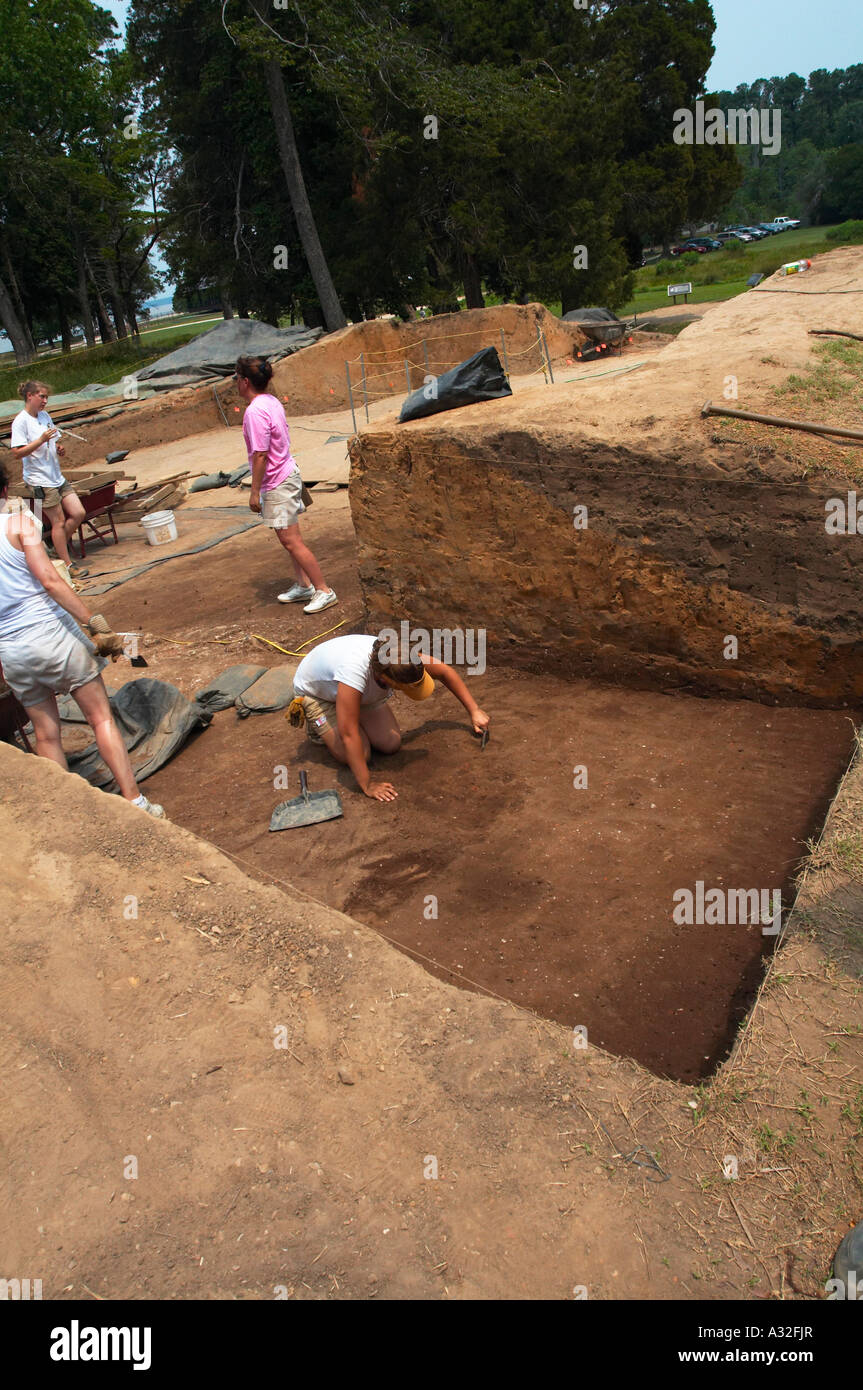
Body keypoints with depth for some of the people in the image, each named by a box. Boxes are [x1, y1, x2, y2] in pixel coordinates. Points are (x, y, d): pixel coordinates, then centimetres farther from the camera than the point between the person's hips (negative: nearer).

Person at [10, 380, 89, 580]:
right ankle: (67, 565, 7)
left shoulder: (45, 416, 12)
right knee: (59, 521, -3)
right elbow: (17, 452, -17)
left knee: (79, 513, 3)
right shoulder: (21, 421, -11)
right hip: (40, 480, -8)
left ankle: (60, 543, 25)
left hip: (57, 477, 8)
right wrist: (41, 440, -25)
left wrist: (58, 450, 2)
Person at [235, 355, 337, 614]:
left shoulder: (255, 411, -22)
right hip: (287, 474, 10)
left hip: (276, 484, -10)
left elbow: (260, 455, -23)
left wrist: (255, 491, -15)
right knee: (289, 539, 17)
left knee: (291, 541, -4)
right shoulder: (272, 401, 7)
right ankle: (303, 585, 26)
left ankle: (324, 590, 1)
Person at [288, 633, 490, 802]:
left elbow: (445, 671, -10)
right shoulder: (354, 671, -48)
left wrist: (474, 710, -10)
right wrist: (367, 785, -37)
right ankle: (316, 724, 10)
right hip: (316, 693, -5)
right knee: (359, 755, -15)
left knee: (391, 744, -8)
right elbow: (348, 735, -42)